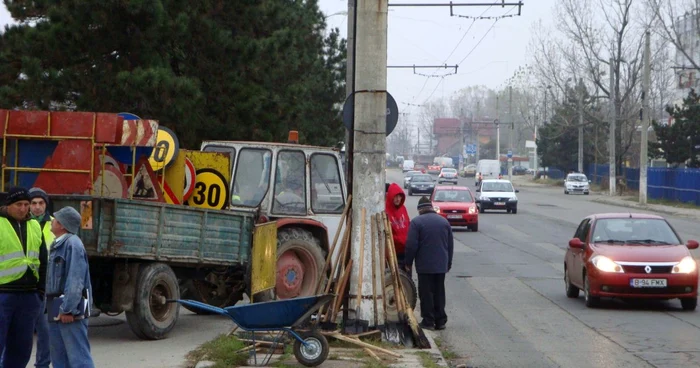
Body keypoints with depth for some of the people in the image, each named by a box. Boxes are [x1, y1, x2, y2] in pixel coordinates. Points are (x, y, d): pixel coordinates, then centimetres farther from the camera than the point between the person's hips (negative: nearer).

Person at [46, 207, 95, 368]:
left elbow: (75, 280, -22)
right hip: (56, 310, 10)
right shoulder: (58, 244, 17)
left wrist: (68, 309, -24)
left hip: (69, 309, -10)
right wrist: (50, 307, 16)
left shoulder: (72, 244, -14)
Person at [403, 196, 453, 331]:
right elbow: (450, 244, 14)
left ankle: (428, 321, 1)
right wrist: (448, 263, 22)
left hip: (424, 265, -5)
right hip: (441, 265, 5)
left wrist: (408, 263, 0)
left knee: (426, 293, 1)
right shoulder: (444, 221, 9)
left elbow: (411, 245, -12)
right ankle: (440, 321, 13)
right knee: (439, 292, 11)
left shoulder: (416, 222, -8)